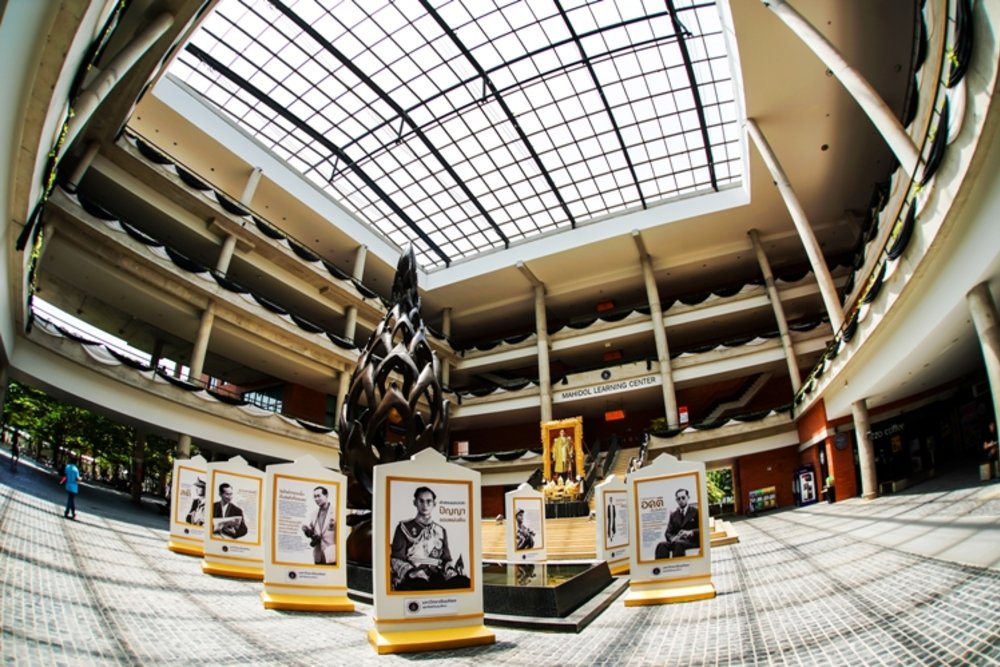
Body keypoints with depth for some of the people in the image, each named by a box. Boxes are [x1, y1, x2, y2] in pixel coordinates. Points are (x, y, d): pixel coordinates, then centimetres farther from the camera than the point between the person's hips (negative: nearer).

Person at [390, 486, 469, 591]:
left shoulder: (441, 530, 22)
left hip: (436, 577, 4)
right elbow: (396, 559, 3)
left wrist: (450, 571, -4)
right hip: (409, 580, -4)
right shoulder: (404, 528, 10)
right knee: (421, 584, -44)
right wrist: (412, 572, -17)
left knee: (464, 582, -30)